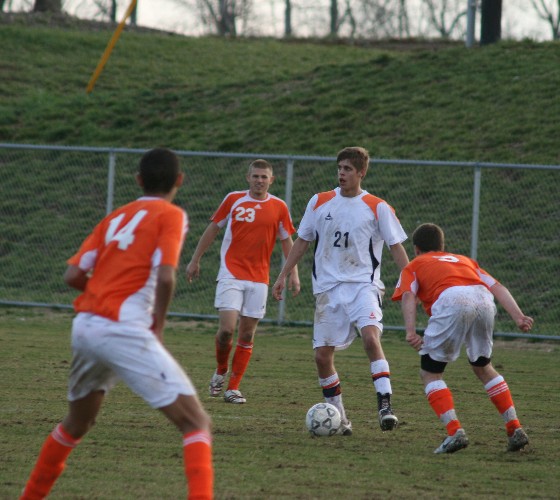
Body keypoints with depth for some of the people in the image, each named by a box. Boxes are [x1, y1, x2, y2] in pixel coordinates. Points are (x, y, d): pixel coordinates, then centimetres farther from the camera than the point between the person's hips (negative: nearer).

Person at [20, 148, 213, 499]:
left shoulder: (116, 217, 19)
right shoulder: (171, 216, 1)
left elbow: (73, 276, 10)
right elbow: (165, 277, -14)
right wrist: (158, 326, 0)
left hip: (85, 325, 7)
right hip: (125, 330, -7)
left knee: (77, 423, 29)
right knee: (196, 423, -5)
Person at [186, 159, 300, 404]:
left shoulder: (279, 207, 3)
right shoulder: (233, 199, 1)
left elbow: (287, 241, 10)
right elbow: (212, 229, 10)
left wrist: (293, 273, 1)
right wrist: (195, 260, 11)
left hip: (258, 279, 2)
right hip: (231, 274, -2)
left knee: (247, 335, 2)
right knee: (227, 328, -14)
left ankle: (233, 388, 9)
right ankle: (221, 371, 13)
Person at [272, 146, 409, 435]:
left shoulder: (377, 208, -1)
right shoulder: (320, 202, 8)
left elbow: (396, 247, 1)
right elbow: (303, 241, 16)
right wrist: (283, 275, 12)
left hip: (363, 284, -4)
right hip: (328, 288, 4)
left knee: (371, 336, -29)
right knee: (322, 355, 1)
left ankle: (385, 405, -31)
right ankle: (338, 418, 15)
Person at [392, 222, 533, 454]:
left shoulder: (413, 266, 29)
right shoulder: (465, 261, 40)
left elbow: (408, 296, 6)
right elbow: (497, 287, 24)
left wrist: (411, 332, -7)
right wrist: (518, 316, 12)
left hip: (452, 301, -4)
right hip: (484, 300, 4)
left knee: (429, 373, 10)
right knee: (482, 367, 27)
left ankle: (454, 432, -7)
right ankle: (515, 428, 21)